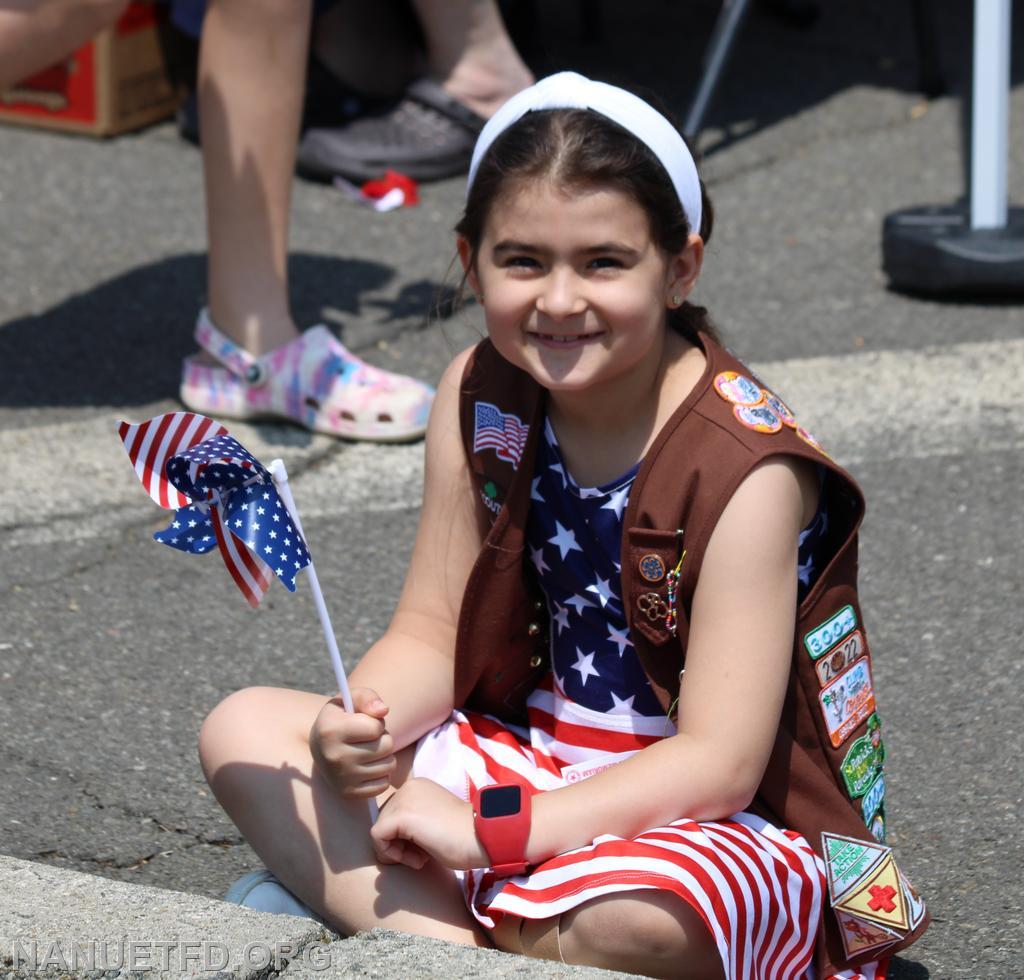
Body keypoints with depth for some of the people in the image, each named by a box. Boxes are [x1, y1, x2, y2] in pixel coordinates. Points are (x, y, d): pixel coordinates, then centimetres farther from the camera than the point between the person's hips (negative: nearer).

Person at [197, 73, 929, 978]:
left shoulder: (745, 468, -21)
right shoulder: (480, 399, -2)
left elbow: (717, 764, -23)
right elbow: (430, 637, 3)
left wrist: (487, 829, -27)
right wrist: (360, 726, -20)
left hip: (728, 823, -7)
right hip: (533, 759, 7)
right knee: (243, 732, -7)